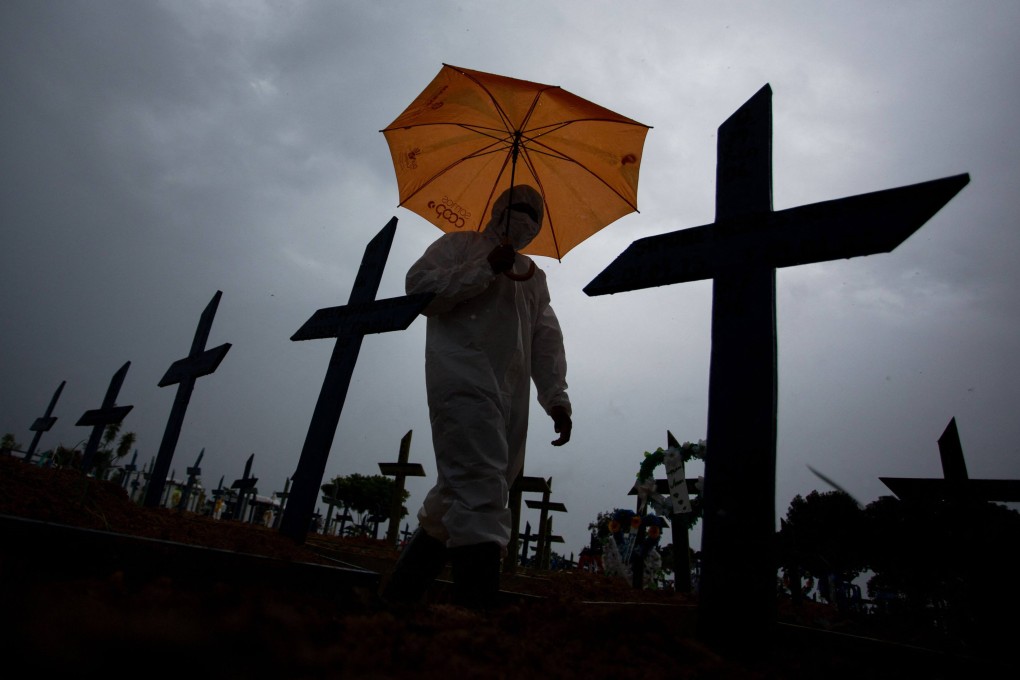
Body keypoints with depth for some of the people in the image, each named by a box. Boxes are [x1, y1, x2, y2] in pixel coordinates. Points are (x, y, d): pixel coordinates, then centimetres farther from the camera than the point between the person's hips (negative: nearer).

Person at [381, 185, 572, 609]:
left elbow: (547, 340, 21)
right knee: (481, 492, -21)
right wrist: (485, 270, -8)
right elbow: (419, 285, -2)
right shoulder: (460, 245, 14)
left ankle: (400, 594, 16)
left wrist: (556, 398, 8)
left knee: (459, 495, 4)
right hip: (463, 379, -6)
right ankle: (479, 604, -23)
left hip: (510, 398, 6)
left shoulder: (534, 276, 29)